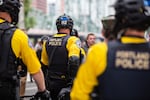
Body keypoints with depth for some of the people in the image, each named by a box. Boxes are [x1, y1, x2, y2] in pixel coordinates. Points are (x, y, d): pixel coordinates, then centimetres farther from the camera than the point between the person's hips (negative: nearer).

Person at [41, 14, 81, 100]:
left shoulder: (47, 42, 7)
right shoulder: (72, 41, -12)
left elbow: (44, 64, 15)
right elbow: (74, 61, -26)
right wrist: (74, 80, -22)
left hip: (51, 83, 6)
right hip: (66, 83, -6)